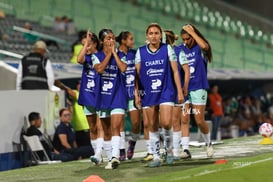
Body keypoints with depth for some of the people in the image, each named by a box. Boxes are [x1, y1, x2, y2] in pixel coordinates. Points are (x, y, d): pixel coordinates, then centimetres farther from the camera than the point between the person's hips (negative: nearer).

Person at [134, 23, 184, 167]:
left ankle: (169, 149, 10)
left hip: (166, 92, -2)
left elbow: (175, 71, 2)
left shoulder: (167, 49, 1)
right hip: (148, 94, 2)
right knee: (152, 126, 4)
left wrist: (180, 91, -2)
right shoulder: (140, 52, 5)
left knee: (166, 123, -15)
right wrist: (136, 94, 0)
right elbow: (137, 75, 7)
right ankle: (156, 156, 12)